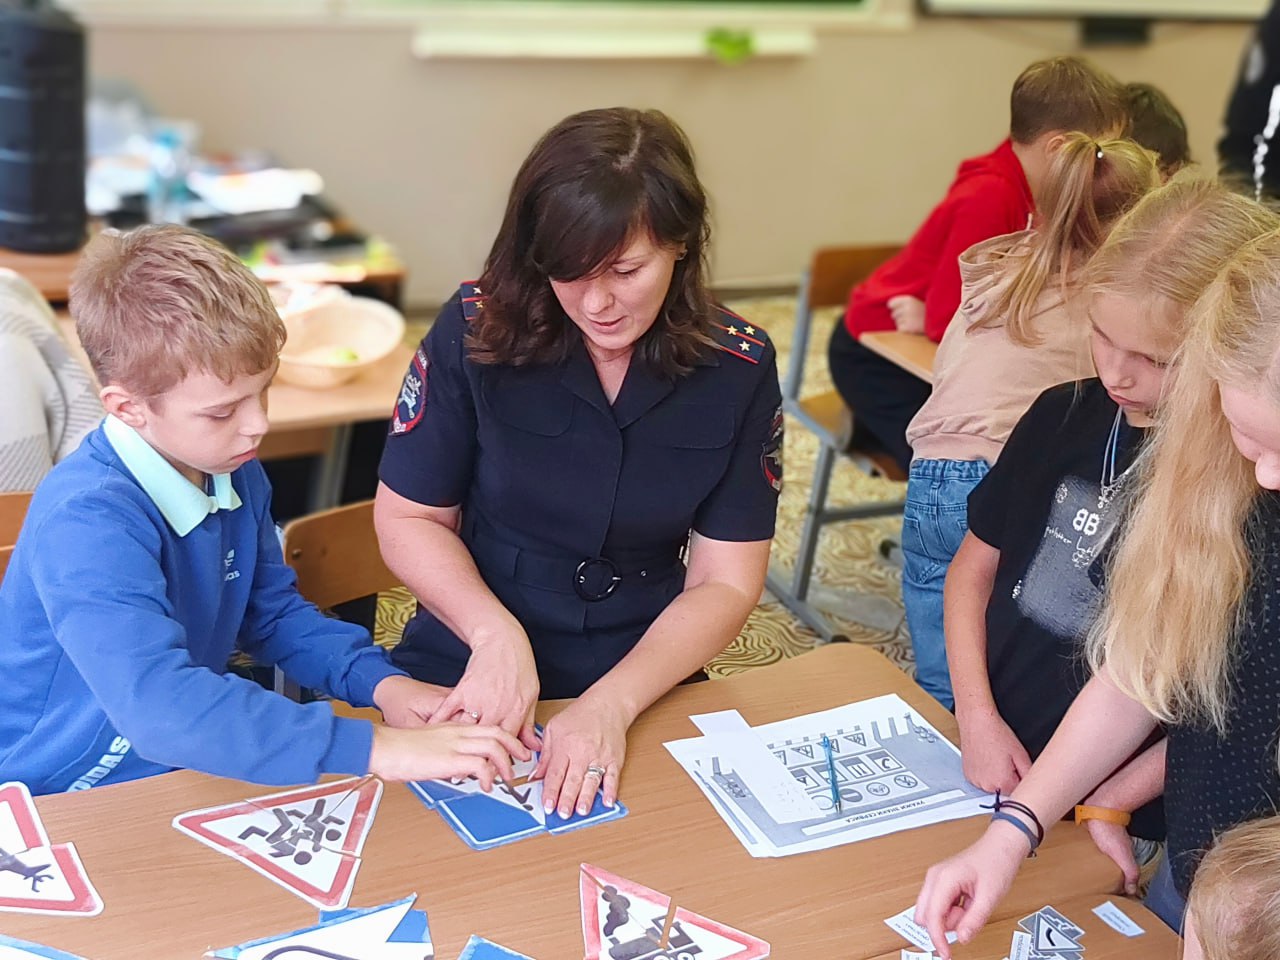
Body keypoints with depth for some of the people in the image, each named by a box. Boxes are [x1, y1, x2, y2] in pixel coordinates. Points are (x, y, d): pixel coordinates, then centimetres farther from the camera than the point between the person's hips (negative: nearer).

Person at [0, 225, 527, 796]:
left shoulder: (236, 474, 0)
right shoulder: (86, 521, -26)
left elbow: (273, 614, 14)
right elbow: (160, 707, -37)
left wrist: (380, 682, -4)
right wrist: (374, 749, -38)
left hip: (190, 771, 7)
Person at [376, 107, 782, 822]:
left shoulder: (738, 368, -6)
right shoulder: (476, 332, -9)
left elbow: (726, 583, -4)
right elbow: (410, 517, 0)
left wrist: (612, 703, -20)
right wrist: (496, 634, -18)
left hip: (648, 682, 2)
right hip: (469, 682, -1)